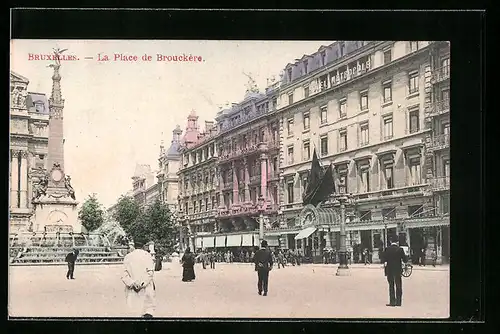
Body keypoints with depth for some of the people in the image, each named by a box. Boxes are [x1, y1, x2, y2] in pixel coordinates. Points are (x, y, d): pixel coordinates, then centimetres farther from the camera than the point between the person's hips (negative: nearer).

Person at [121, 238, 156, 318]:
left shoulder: (127, 257, 7)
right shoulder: (147, 255, -3)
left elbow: (125, 274, -1)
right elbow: (150, 272, -13)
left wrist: (132, 283, -9)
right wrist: (143, 283, -13)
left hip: (133, 288, 3)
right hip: (147, 288, -3)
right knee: (149, 306, 1)